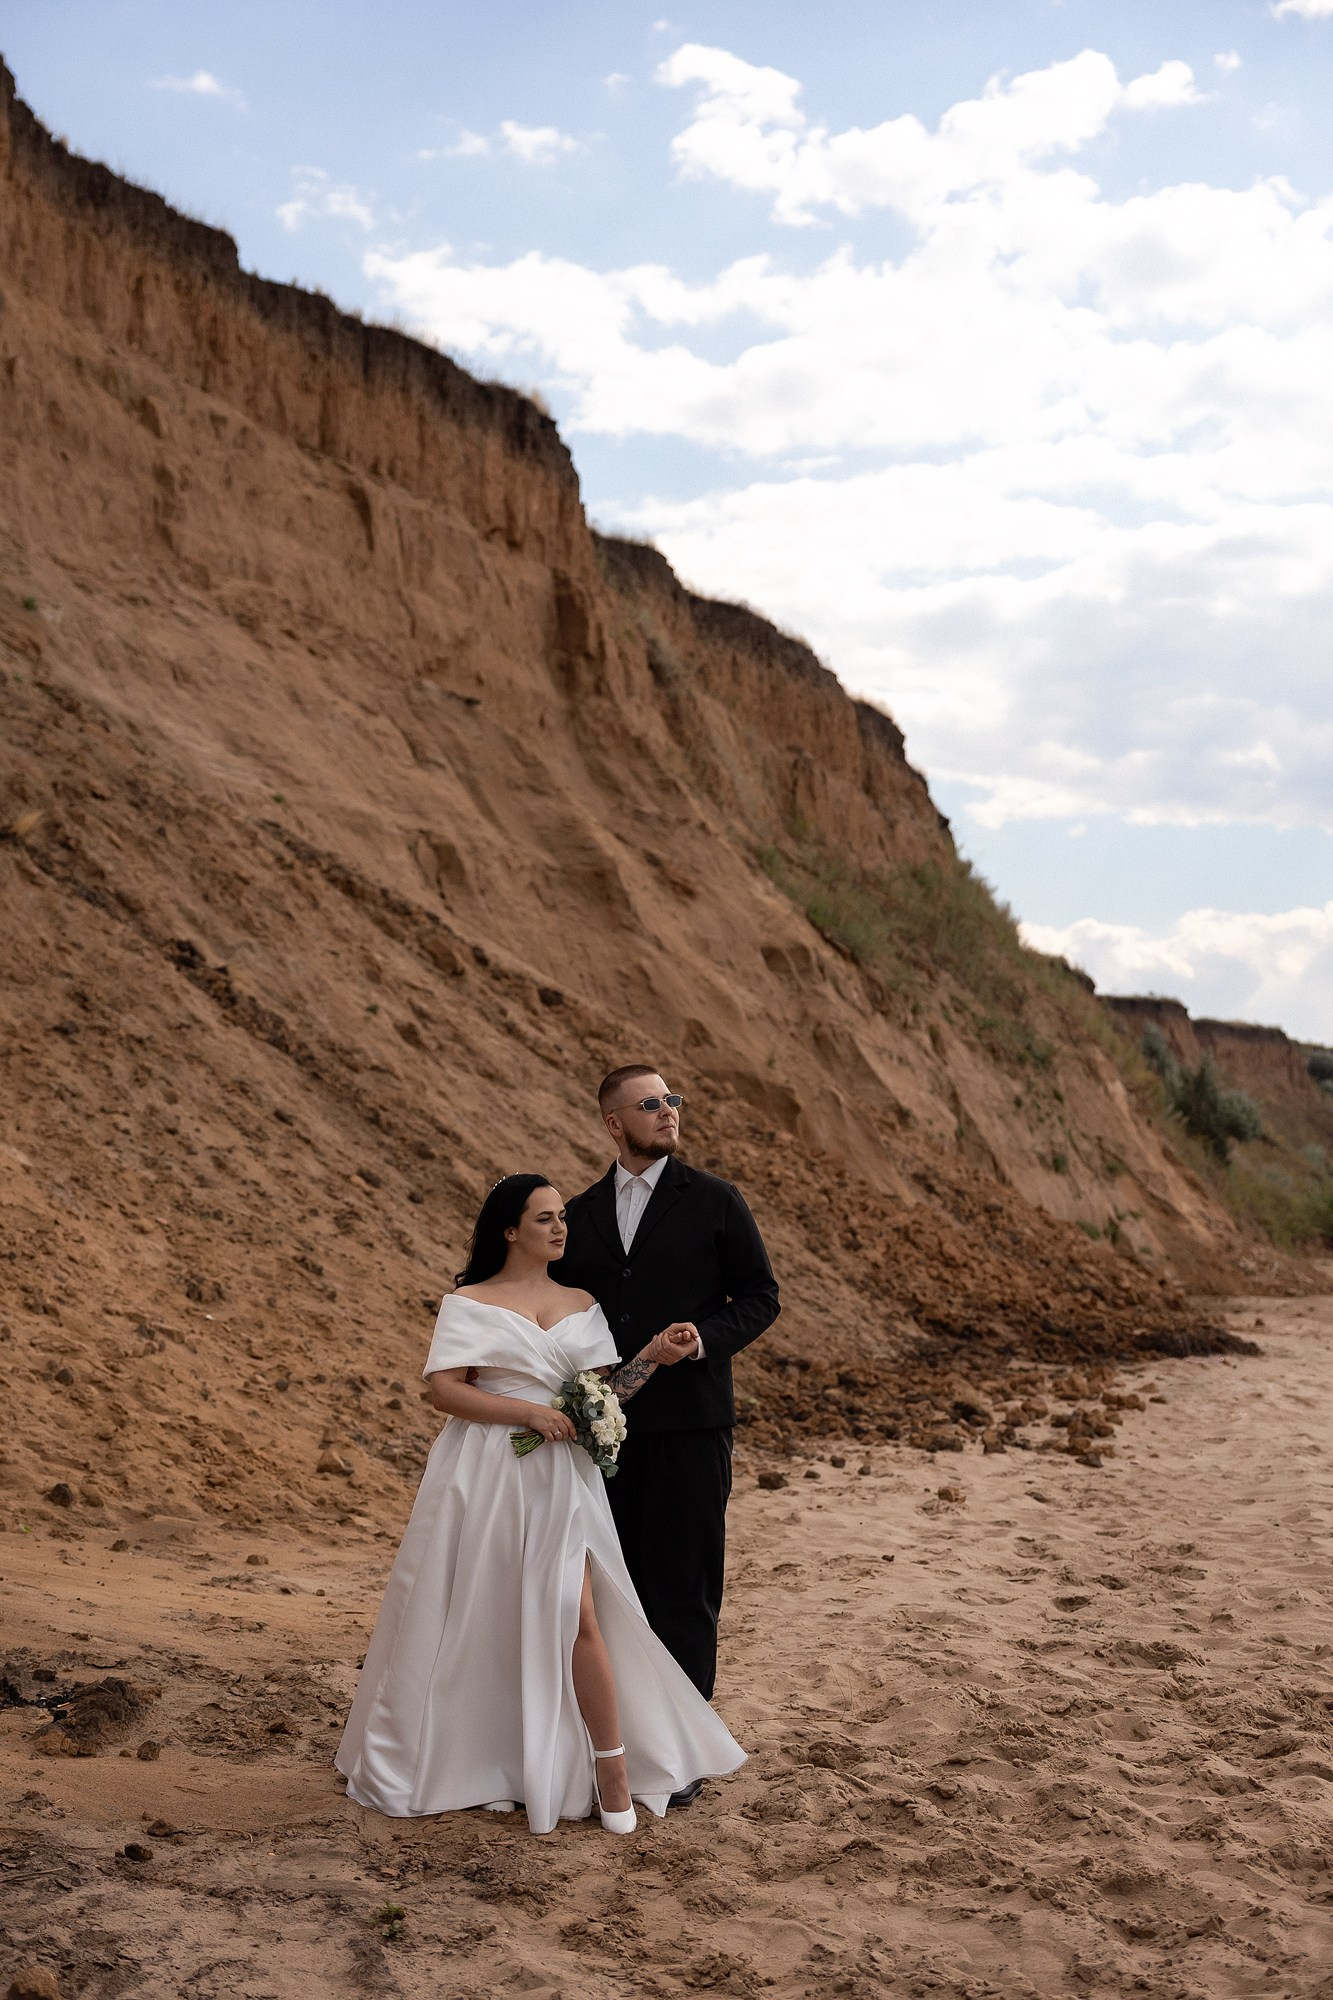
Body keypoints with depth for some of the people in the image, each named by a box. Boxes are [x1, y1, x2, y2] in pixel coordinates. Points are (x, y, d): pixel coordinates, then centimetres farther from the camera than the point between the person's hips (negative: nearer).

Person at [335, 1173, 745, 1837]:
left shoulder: (581, 1306, 13)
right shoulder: (469, 1304, 1)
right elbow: (444, 1389, -9)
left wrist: (654, 1356, -5)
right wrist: (528, 1412, -16)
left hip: (559, 1480, 2)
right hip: (485, 1476, -2)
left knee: (574, 1615, -8)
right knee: (479, 1620, 5)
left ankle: (612, 1768, 0)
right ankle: (476, 1764, 23)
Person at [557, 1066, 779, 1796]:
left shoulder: (713, 1201, 1)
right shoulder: (581, 1214, 10)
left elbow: (760, 1296, 1)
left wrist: (707, 1338, -16)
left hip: (688, 1420, -3)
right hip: (607, 1421, 3)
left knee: (685, 1585, 1)